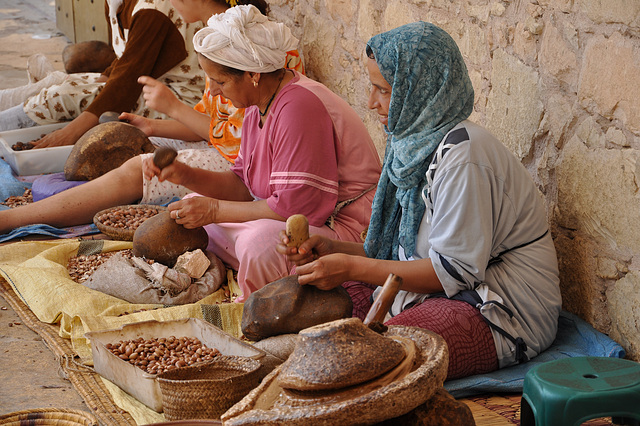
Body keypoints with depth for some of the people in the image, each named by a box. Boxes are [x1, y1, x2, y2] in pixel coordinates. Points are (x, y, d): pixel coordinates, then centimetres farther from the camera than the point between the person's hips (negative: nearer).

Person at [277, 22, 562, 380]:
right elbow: (405, 250, 12)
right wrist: (333, 249, -2)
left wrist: (353, 267, -19)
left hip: (502, 316, -9)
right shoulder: (418, 143, 8)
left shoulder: (462, 154, -21)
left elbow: (455, 270, -22)